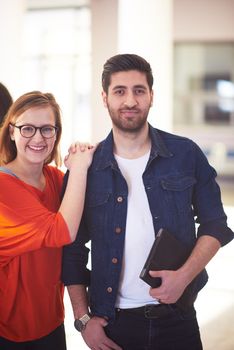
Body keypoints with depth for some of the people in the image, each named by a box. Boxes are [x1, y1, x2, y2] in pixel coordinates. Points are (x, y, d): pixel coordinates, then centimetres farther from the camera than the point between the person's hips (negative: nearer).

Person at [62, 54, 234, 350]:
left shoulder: (186, 154, -2)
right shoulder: (86, 166, -2)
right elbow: (73, 250, 4)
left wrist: (185, 275, -13)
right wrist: (83, 319, -2)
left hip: (176, 318, 0)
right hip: (111, 325, 0)